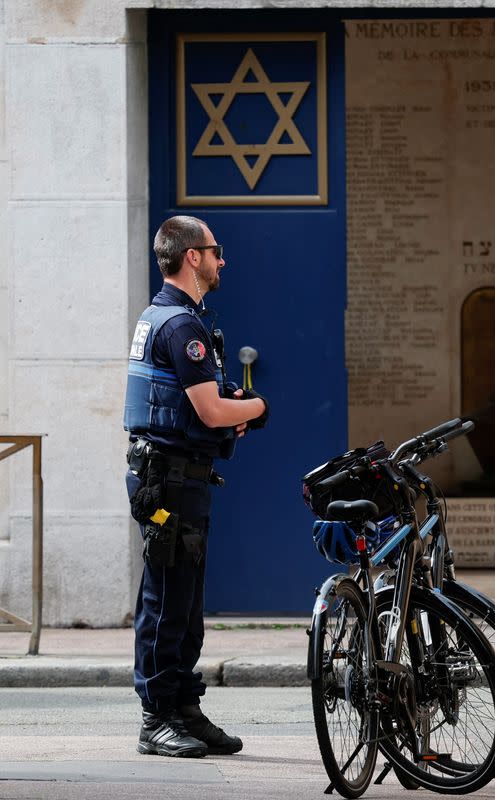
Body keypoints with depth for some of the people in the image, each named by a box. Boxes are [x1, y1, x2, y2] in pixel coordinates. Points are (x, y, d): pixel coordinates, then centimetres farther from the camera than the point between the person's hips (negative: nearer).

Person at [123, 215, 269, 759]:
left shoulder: (158, 316, 18)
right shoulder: (182, 323, -16)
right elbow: (211, 411, -20)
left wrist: (232, 410, 11)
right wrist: (257, 406, -1)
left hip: (169, 475, 11)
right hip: (172, 478, -11)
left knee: (185, 601, 12)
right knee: (167, 600, -7)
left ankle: (185, 711, 17)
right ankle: (158, 720, -4)